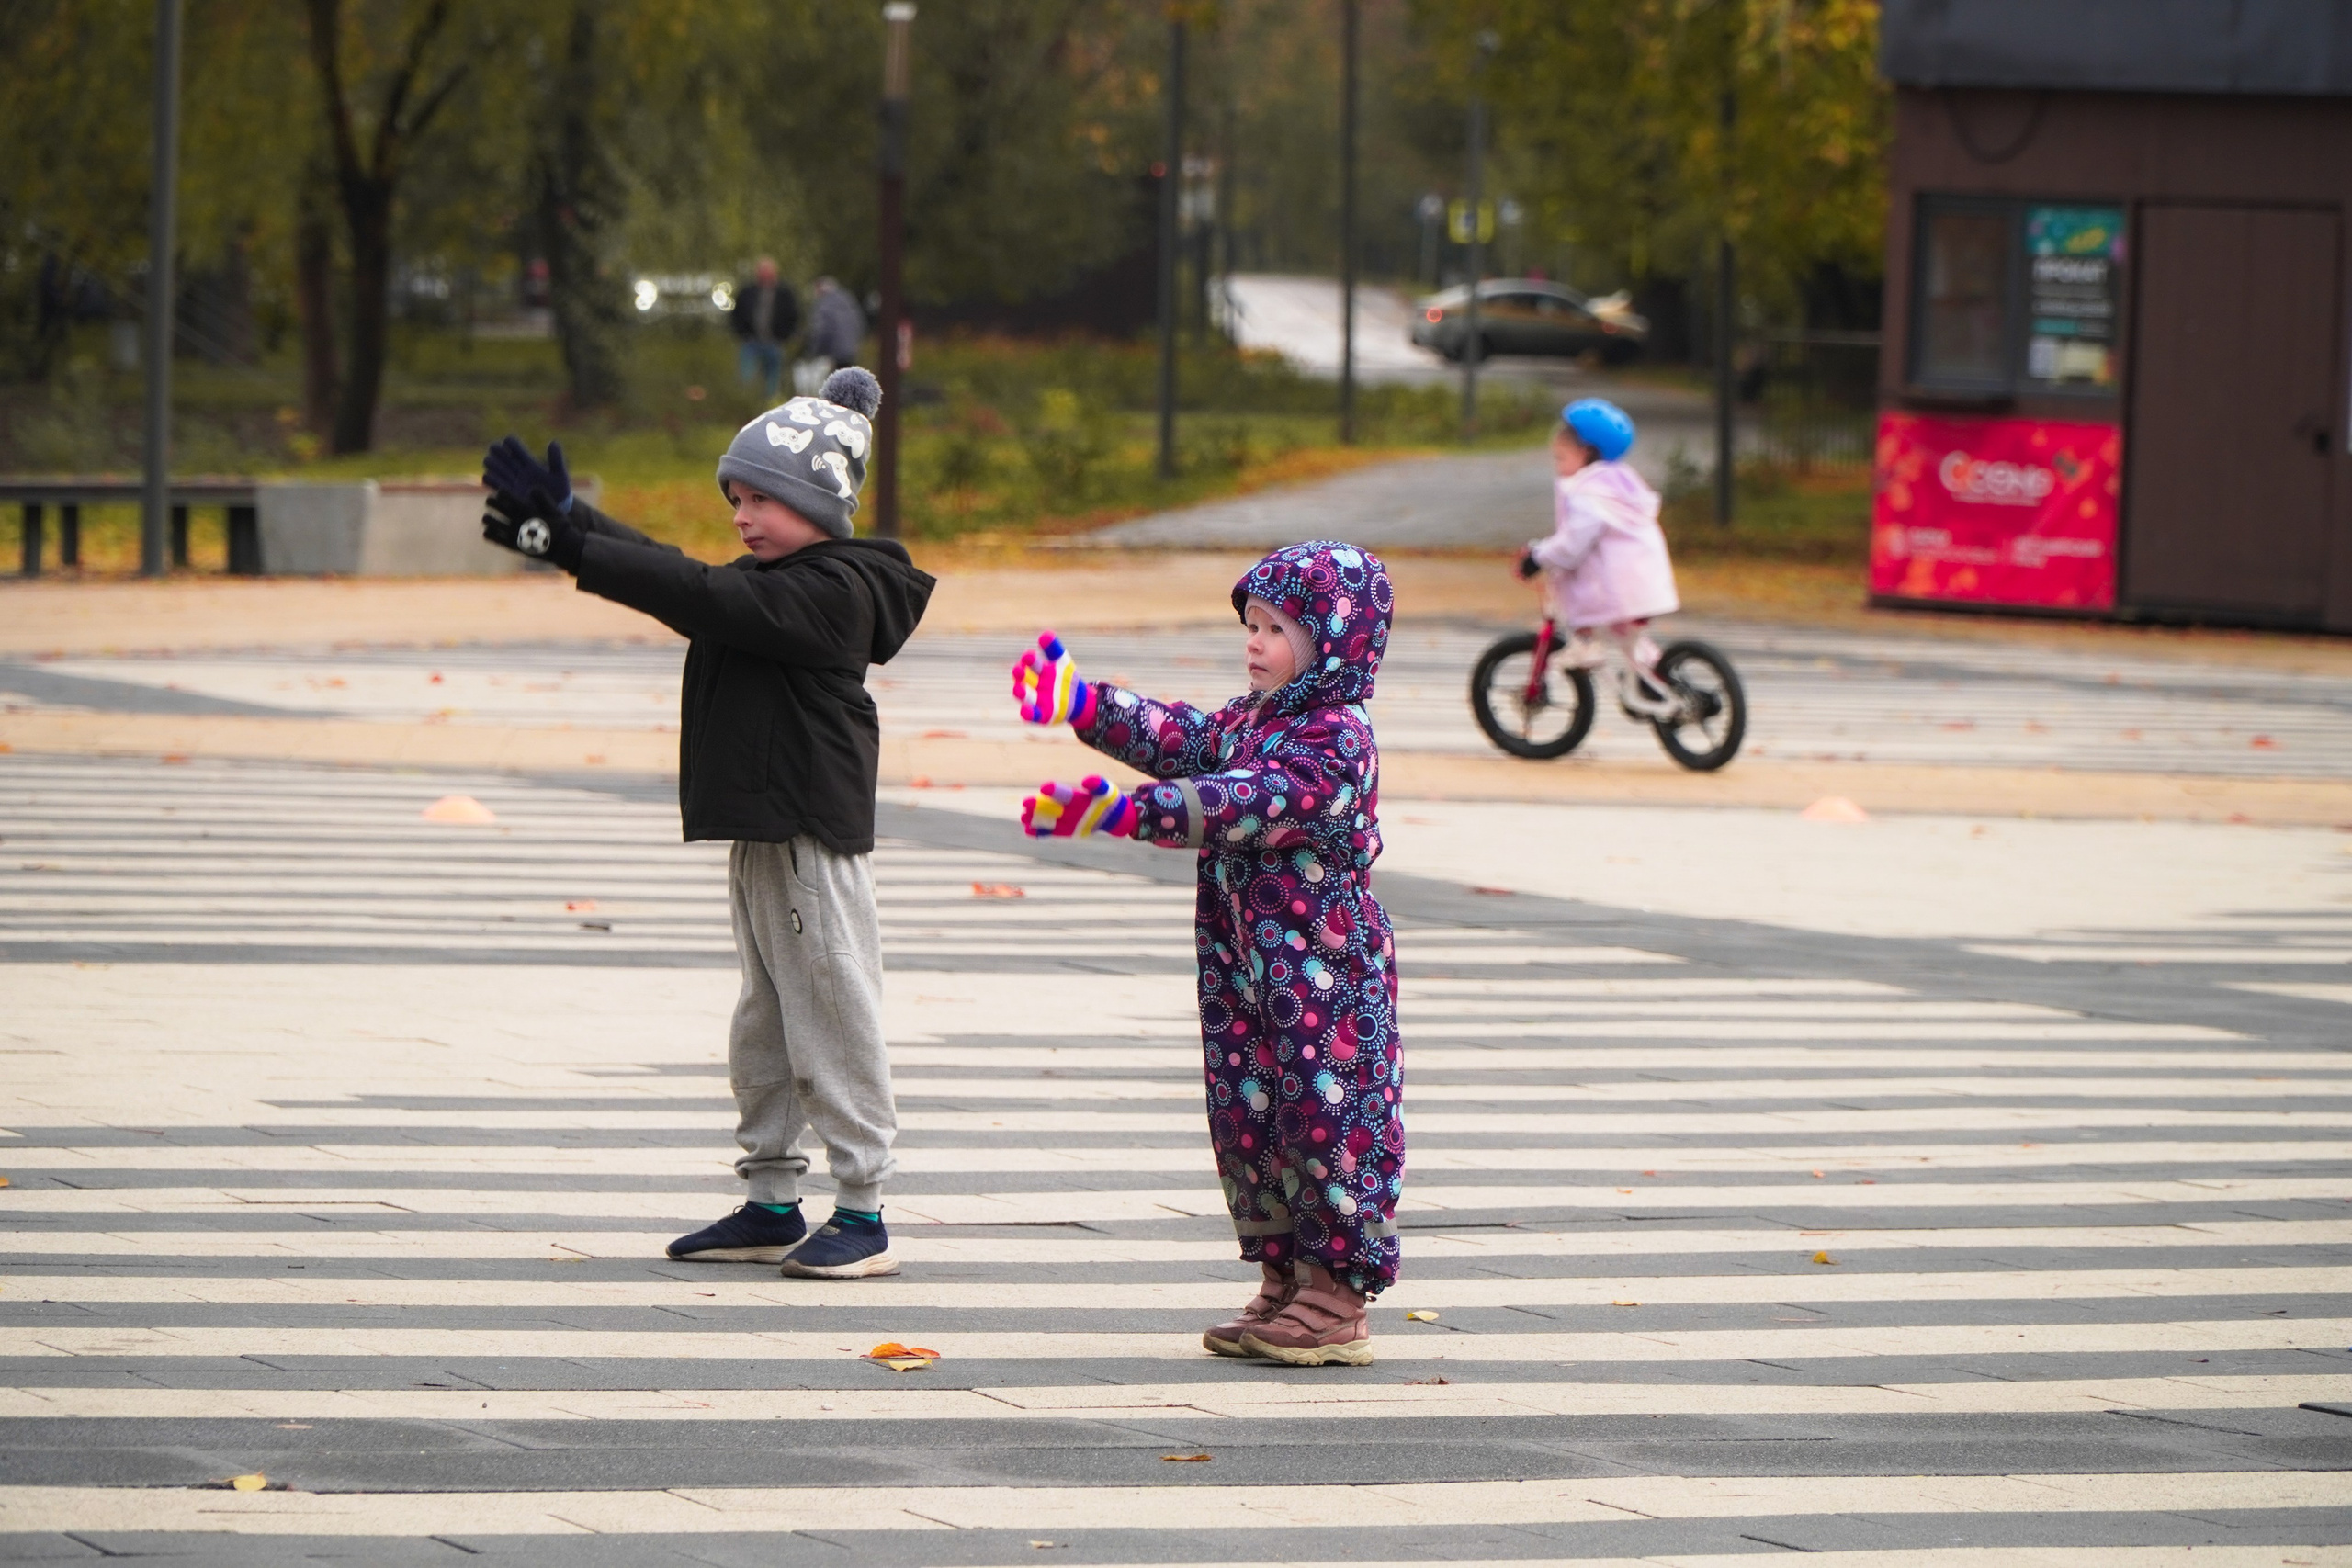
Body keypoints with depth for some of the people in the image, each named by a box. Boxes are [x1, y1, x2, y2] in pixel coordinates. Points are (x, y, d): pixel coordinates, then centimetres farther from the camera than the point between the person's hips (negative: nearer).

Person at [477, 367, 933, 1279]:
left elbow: (702, 598, -23)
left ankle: (862, 1213, -1)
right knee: (766, 1028, 14)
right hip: (760, 833, 10)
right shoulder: (773, 581, 16)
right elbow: (679, 579, 12)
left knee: (833, 1023, -6)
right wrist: (568, 525, 1)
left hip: (814, 836, -10)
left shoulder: (835, 591, -16)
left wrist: (571, 548, -26)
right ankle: (772, 1206, 20)